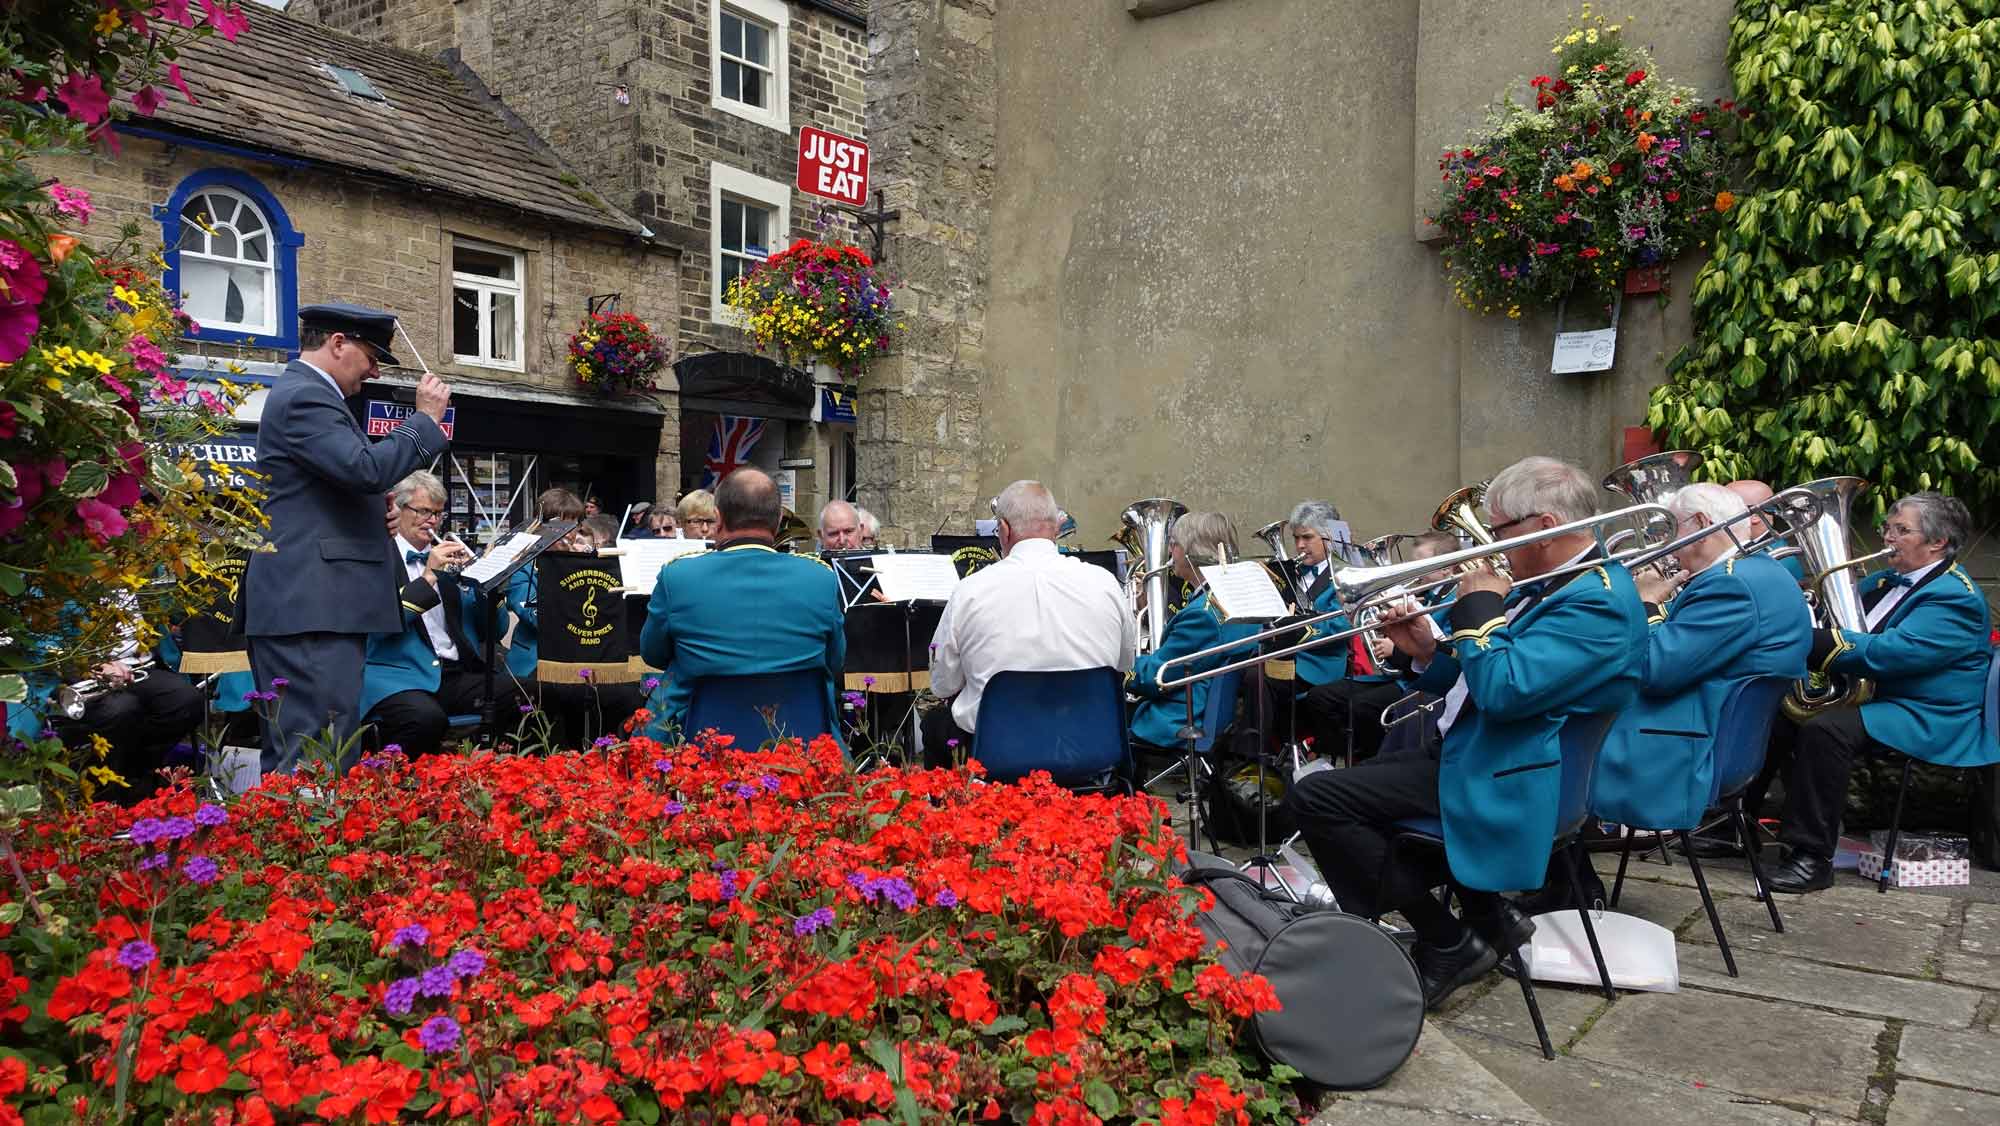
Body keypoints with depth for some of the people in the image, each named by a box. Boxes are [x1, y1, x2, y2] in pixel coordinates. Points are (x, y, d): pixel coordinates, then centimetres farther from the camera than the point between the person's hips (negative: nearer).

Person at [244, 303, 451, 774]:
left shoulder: (305, 393, 23)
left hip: (311, 604, 11)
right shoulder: (304, 397, -11)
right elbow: (367, 469, -23)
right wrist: (425, 417, -11)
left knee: (292, 756, 12)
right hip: (313, 607, -11)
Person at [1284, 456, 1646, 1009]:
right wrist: (1427, 652, 0)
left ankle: (1446, 943, -5)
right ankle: (1487, 915, 21)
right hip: (1474, 753, 11)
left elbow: (1503, 689, -32)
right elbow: (1477, 678, 17)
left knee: (1315, 797, -16)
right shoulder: (1546, 585, 12)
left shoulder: (1597, 600, -21)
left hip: (1499, 781, -11)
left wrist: (1478, 609, -18)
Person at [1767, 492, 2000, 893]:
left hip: (1923, 718, -10)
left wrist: (1812, 642, -28)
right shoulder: (1882, 581, 16)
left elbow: (1892, 652, -27)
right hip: (1863, 695, 10)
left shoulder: (1956, 597, -14)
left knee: (1824, 729, -34)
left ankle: (1813, 857, -30)